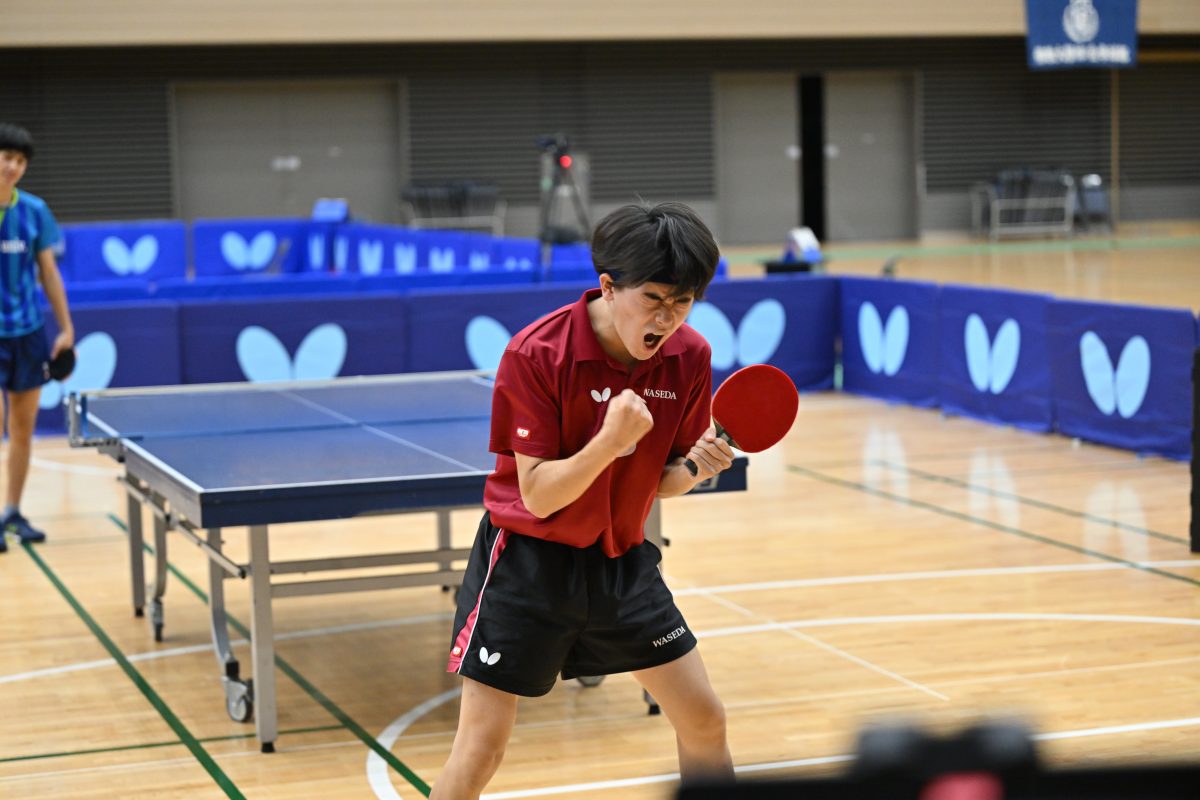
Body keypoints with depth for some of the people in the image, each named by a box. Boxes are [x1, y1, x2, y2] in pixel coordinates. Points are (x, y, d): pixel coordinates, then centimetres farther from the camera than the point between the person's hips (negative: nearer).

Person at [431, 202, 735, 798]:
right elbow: (538, 496, -21)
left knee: (704, 721, 7)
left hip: (621, 559, 5)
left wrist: (696, 466, -19)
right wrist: (609, 442, -37)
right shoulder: (535, 353, -21)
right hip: (528, 560, -5)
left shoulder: (690, 357, -7)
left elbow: (661, 484, 3)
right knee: (481, 748, -7)